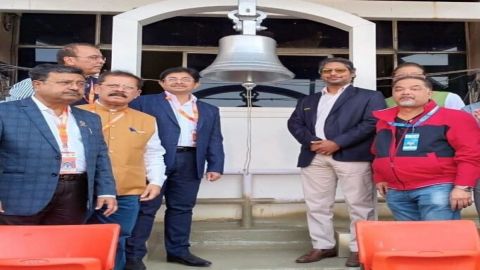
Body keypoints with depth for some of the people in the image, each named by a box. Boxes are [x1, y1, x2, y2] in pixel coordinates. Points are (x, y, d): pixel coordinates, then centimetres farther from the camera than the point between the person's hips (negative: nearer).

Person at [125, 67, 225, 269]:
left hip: (190, 163, 4)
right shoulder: (144, 102, 5)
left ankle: (178, 251, 21)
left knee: (182, 208, 9)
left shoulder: (209, 111, 17)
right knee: (146, 207, -2)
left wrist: (215, 166, 2)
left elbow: (214, 141, 13)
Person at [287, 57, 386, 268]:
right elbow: (294, 123, 13)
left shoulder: (369, 97, 8)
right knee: (316, 205, 6)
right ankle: (322, 246, 16)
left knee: (359, 205, -3)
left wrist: (337, 143, -12)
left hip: (352, 156, -4)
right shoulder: (308, 101, 22)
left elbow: (371, 123, -6)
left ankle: (359, 249, 6)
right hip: (314, 157, 4)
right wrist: (310, 141, -7)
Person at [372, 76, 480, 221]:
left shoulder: (452, 118, -4)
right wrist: (379, 178, 20)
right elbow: (379, 154, 27)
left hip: (437, 188, -6)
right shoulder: (384, 121, 15)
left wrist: (462, 187, -14)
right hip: (396, 192, 6)